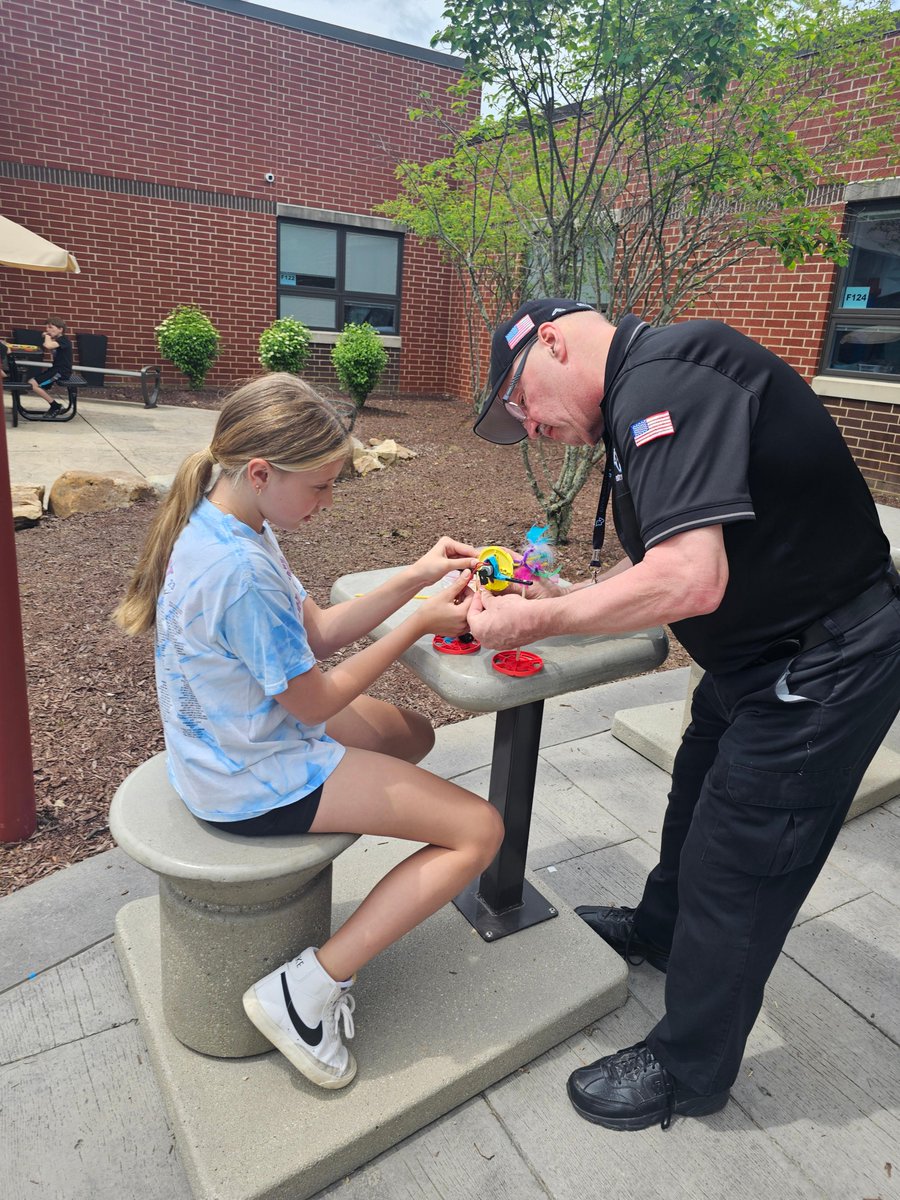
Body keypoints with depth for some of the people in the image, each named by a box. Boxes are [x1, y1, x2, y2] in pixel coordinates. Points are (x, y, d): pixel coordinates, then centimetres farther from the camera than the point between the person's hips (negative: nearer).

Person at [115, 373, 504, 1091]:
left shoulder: (216, 523, 0)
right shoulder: (242, 572, -31)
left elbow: (318, 630, 4)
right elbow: (314, 702, -20)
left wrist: (413, 580, -5)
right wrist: (421, 622, -15)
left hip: (233, 740, 10)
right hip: (256, 780, -10)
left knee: (414, 733, 26)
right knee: (479, 830, -8)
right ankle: (308, 989, -1)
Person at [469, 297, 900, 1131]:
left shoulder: (663, 381, -24)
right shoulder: (652, 390, 9)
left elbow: (689, 580, -34)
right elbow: (666, 560, 15)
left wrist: (538, 620, -22)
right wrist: (565, 596, 5)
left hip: (821, 671, -10)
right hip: (764, 654, 10)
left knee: (734, 872, 5)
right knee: (696, 801, 26)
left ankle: (688, 1072, 29)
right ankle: (659, 932, 52)